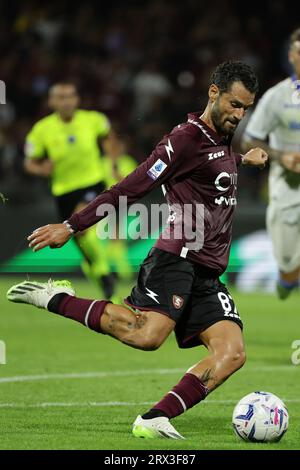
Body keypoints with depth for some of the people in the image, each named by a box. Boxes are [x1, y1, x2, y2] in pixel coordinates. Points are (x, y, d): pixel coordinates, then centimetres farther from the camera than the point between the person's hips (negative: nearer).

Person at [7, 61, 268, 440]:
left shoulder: (222, 140, 20)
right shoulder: (186, 138, -7)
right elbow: (130, 188, -10)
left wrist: (242, 160, 38)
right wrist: (72, 226, -11)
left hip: (208, 274, 9)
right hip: (178, 256, -8)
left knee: (232, 353, -12)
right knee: (147, 334, -31)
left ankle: (154, 420, -18)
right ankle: (56, 299, -13)